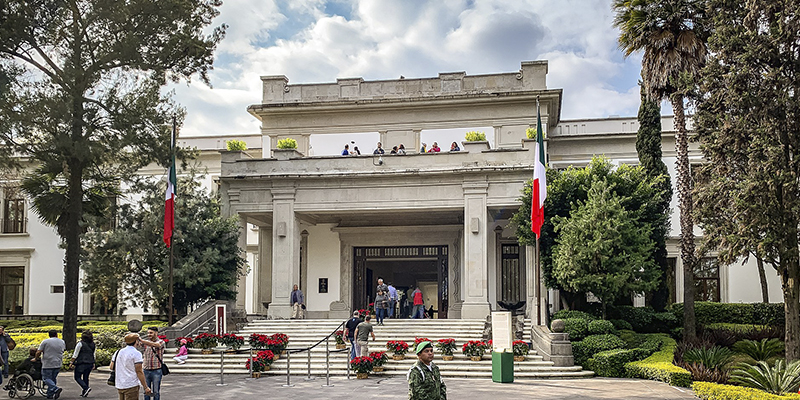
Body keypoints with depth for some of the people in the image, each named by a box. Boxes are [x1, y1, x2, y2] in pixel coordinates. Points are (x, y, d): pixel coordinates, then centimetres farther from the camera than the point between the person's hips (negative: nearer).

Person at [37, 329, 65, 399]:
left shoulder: (45, 342, -6)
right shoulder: (62, 342, 9)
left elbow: (38, 353, -7)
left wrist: (36, 358, 12)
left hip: (48, 364, -5)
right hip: (58, 364, 5)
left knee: (46, 378, 2)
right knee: (53, 378, 15)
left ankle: (56, 389, -19)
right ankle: (50, 394, 15)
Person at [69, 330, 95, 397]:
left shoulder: (80, 343, -12)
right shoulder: (93, 344, 7)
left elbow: (75, 354, -10)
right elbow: (93, 355, 13)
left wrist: (71, 363, -4)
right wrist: (93, 364, 20)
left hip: (81, 363, -6)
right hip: (90, 363, 6)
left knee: (77, 377, 4)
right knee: (86, 377, 13)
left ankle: (86, 388, -15)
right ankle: (84, 393, 15)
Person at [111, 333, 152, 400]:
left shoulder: (118, 352, 9)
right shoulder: (136, 353, -10)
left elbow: (111, 367, 15)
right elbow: (139, 372, -14)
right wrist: (145, 387, -12)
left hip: (119, 385, 7)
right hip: (131, 386, -7)